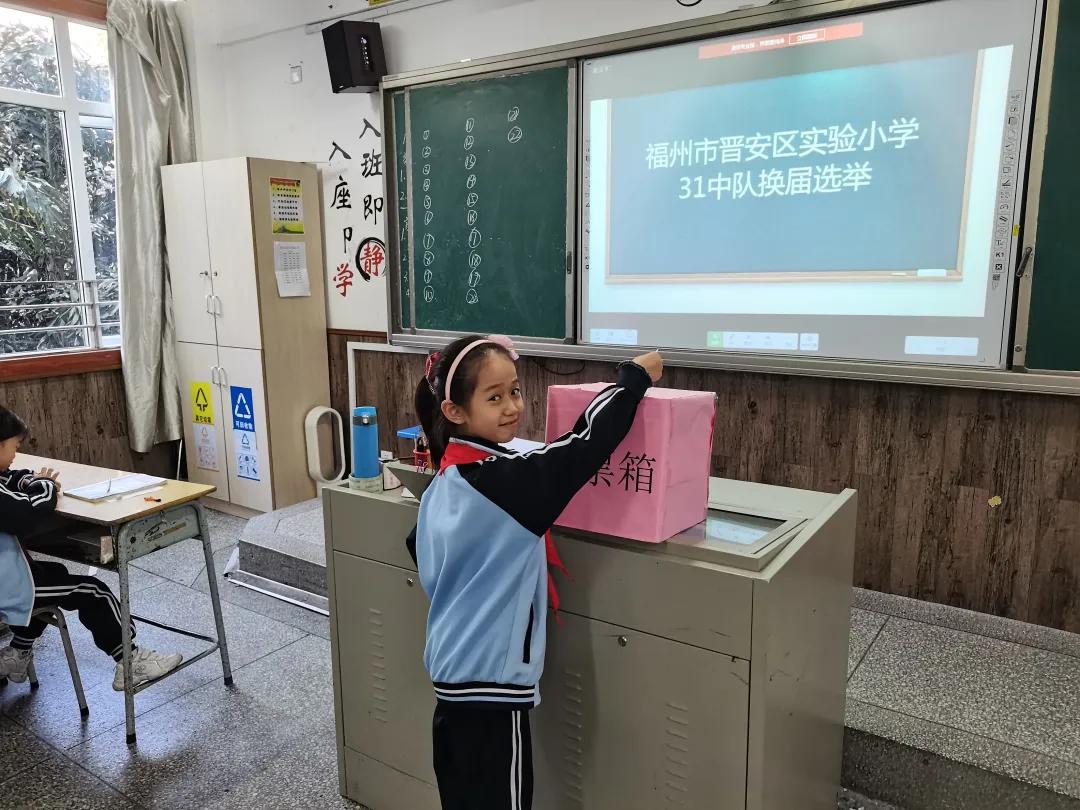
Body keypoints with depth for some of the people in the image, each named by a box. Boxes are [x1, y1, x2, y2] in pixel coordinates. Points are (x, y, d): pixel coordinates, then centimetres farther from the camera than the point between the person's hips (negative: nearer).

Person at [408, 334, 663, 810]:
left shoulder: (446, 479, 3)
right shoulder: (503, 481, -24)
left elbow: (418, 549, 17)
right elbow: (582, 446, -24)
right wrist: (634, 378, -12)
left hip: (453, 669, 8)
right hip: (491, 677, -8)